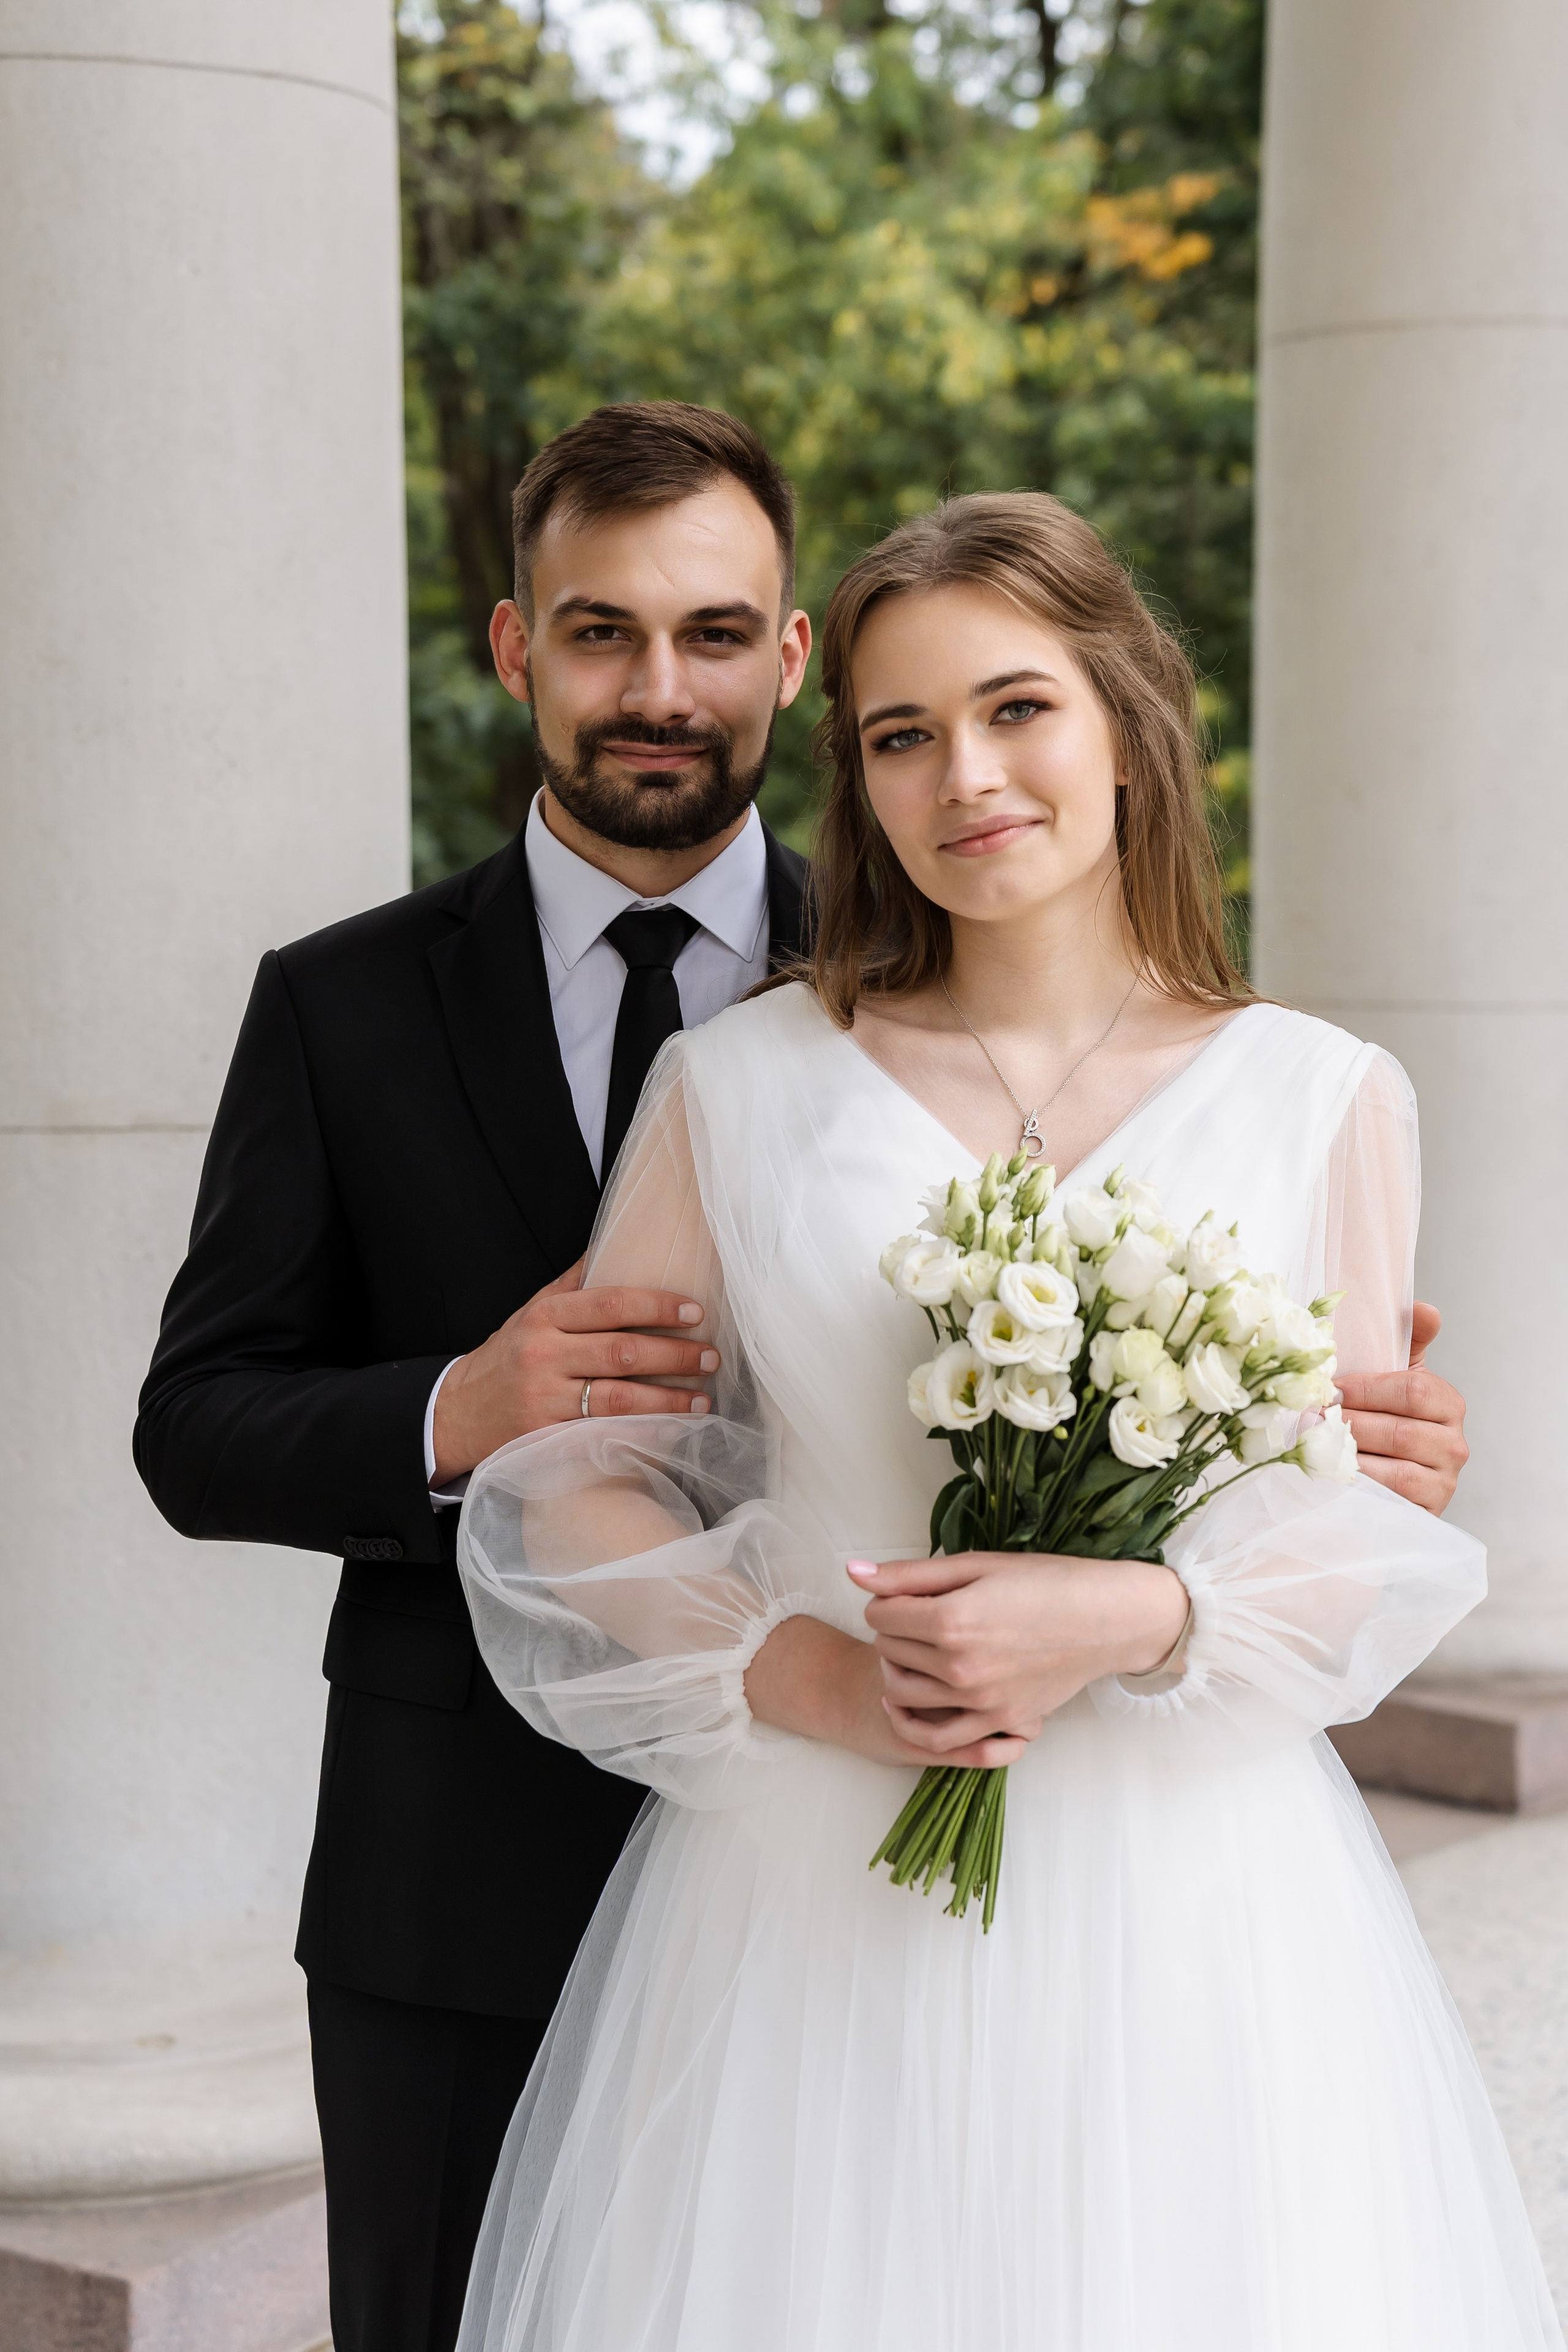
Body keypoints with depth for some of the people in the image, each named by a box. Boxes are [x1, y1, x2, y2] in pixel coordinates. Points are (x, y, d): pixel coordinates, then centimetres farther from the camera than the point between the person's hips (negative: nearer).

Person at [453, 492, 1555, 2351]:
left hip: (1188, 1905, 0)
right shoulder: (737, 1085, 3)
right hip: (805, 1899, 0)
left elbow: (1371, 1532, 2)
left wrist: (1134, 1618, -16)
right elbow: (571, 1482, 4)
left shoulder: (1322, 1100, 3)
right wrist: (805, 1675, -12)